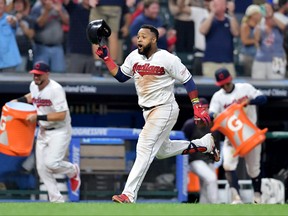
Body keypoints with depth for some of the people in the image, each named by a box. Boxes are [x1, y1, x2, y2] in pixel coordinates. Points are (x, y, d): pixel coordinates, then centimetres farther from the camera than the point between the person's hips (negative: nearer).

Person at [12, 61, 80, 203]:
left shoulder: (55, 89, -23)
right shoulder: (33, 85, 1)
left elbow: (62, 115, -27)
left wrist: (38, 117, -27)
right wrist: (18, 101, 13)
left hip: (60, 131, -8)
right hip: (43, 131, 8)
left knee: (51, 163, -22)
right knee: (42, 168, 1)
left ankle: (73, 171, 11)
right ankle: (57, 201, 9)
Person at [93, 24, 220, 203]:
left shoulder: (168, 59, -16)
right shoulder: (134, 57, 3)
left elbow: (188, 80, -12)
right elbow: (120, 76, 13)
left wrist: (198, 106, -16)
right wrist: (106, 58, -1)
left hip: (164, 110, -9)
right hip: (148, 112, 9)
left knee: (145, 149, -17)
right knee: (162, 151, 22)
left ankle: (129, 195, -21)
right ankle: (204, 143, 39)